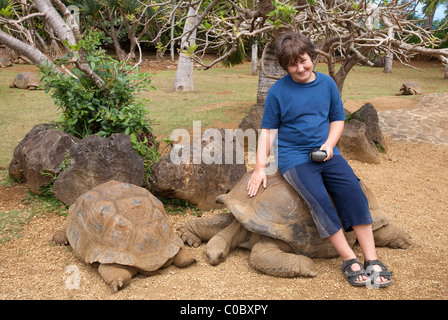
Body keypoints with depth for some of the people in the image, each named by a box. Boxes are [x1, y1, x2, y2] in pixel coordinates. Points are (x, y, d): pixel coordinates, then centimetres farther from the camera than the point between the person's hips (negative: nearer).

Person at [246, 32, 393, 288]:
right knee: (318, 198, -26)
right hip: (293, 156, -3)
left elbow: (338, 119, 15)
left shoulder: (327, 83, 8)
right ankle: (350, 260, -15)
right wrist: (260, 166, -5)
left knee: (352, 190, -20)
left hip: (325, 152, 3)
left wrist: (329, 145, -5)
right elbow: (268, 130, 3)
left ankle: (372, 260, -14)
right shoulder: (278, 91, 0)